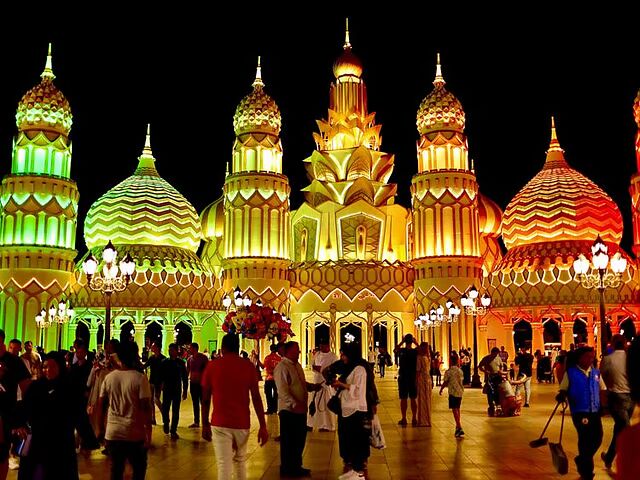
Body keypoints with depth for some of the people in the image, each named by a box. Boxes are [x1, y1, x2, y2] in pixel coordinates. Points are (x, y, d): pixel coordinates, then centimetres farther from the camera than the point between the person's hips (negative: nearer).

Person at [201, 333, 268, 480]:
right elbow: (256, 397, -4)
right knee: (240, 461, 21)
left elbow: (205, 399, 2)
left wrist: (205, 425, 11)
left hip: (220, 424, -1)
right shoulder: (248, 366, 0)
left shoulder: (212, 366, 0)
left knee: (224, 465, -3)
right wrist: (263, 426, -3)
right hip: (242, 424, 2)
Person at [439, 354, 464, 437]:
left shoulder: (448, 372, -10)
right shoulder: (460, 371, 8)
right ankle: (458, 426, 32)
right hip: (460, 392, 6)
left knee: (454, 409, -8)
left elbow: (445, 382, -7)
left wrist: (441, 389, 8)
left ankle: (459, 428, -20)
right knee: (457, 408, 21)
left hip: (453, 392, -6)